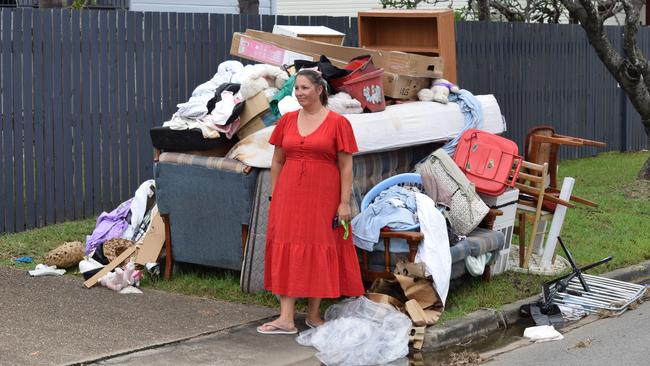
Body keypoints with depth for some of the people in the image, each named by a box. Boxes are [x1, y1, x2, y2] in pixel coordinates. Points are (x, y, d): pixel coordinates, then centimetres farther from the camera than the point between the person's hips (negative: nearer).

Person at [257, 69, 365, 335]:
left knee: (320, 252, 4)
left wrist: (344, 203, -9)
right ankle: (286, 318, 0)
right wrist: (274, 197, 9)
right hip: (289, 196, 3)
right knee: (287, 252, -1)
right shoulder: (287, 121, 8)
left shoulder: (338, 123, -3)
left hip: (323, 197, -3)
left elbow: (346, 167, -4)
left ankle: (313, 314, 17)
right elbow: (277, 162, 13)